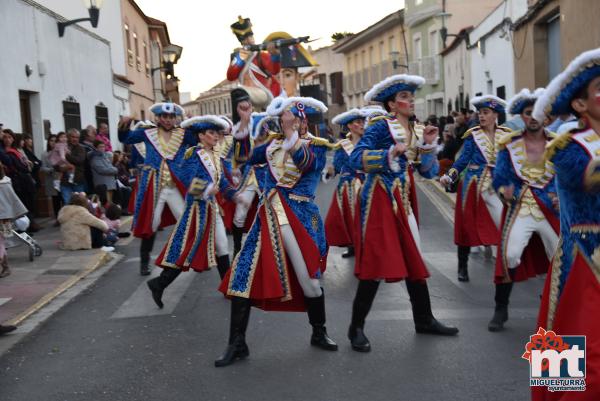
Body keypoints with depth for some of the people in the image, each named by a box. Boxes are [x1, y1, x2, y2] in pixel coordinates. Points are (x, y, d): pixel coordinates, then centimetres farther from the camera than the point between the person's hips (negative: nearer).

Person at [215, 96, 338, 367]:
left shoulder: (317, 145, -1)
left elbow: (307, 164, -21)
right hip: (269, 216, 4)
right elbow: (246, 157, 4)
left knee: (308, 276, 5)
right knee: (244, 274, -4)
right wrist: (244, 122, 0)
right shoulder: (274, 143, 11)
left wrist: (292, 133, -26)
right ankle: (237, 343, 7)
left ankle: (319, 334, 30)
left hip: (300, 217, -3)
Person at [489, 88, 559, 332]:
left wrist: (562, 197, -13)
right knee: (509, 256, -17)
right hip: (519, 208, -2)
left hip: (551, 209, 2)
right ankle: (501, 309, 1)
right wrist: (504, 191, -21)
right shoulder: (509, 144, 0)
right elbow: (499, 177, 0)